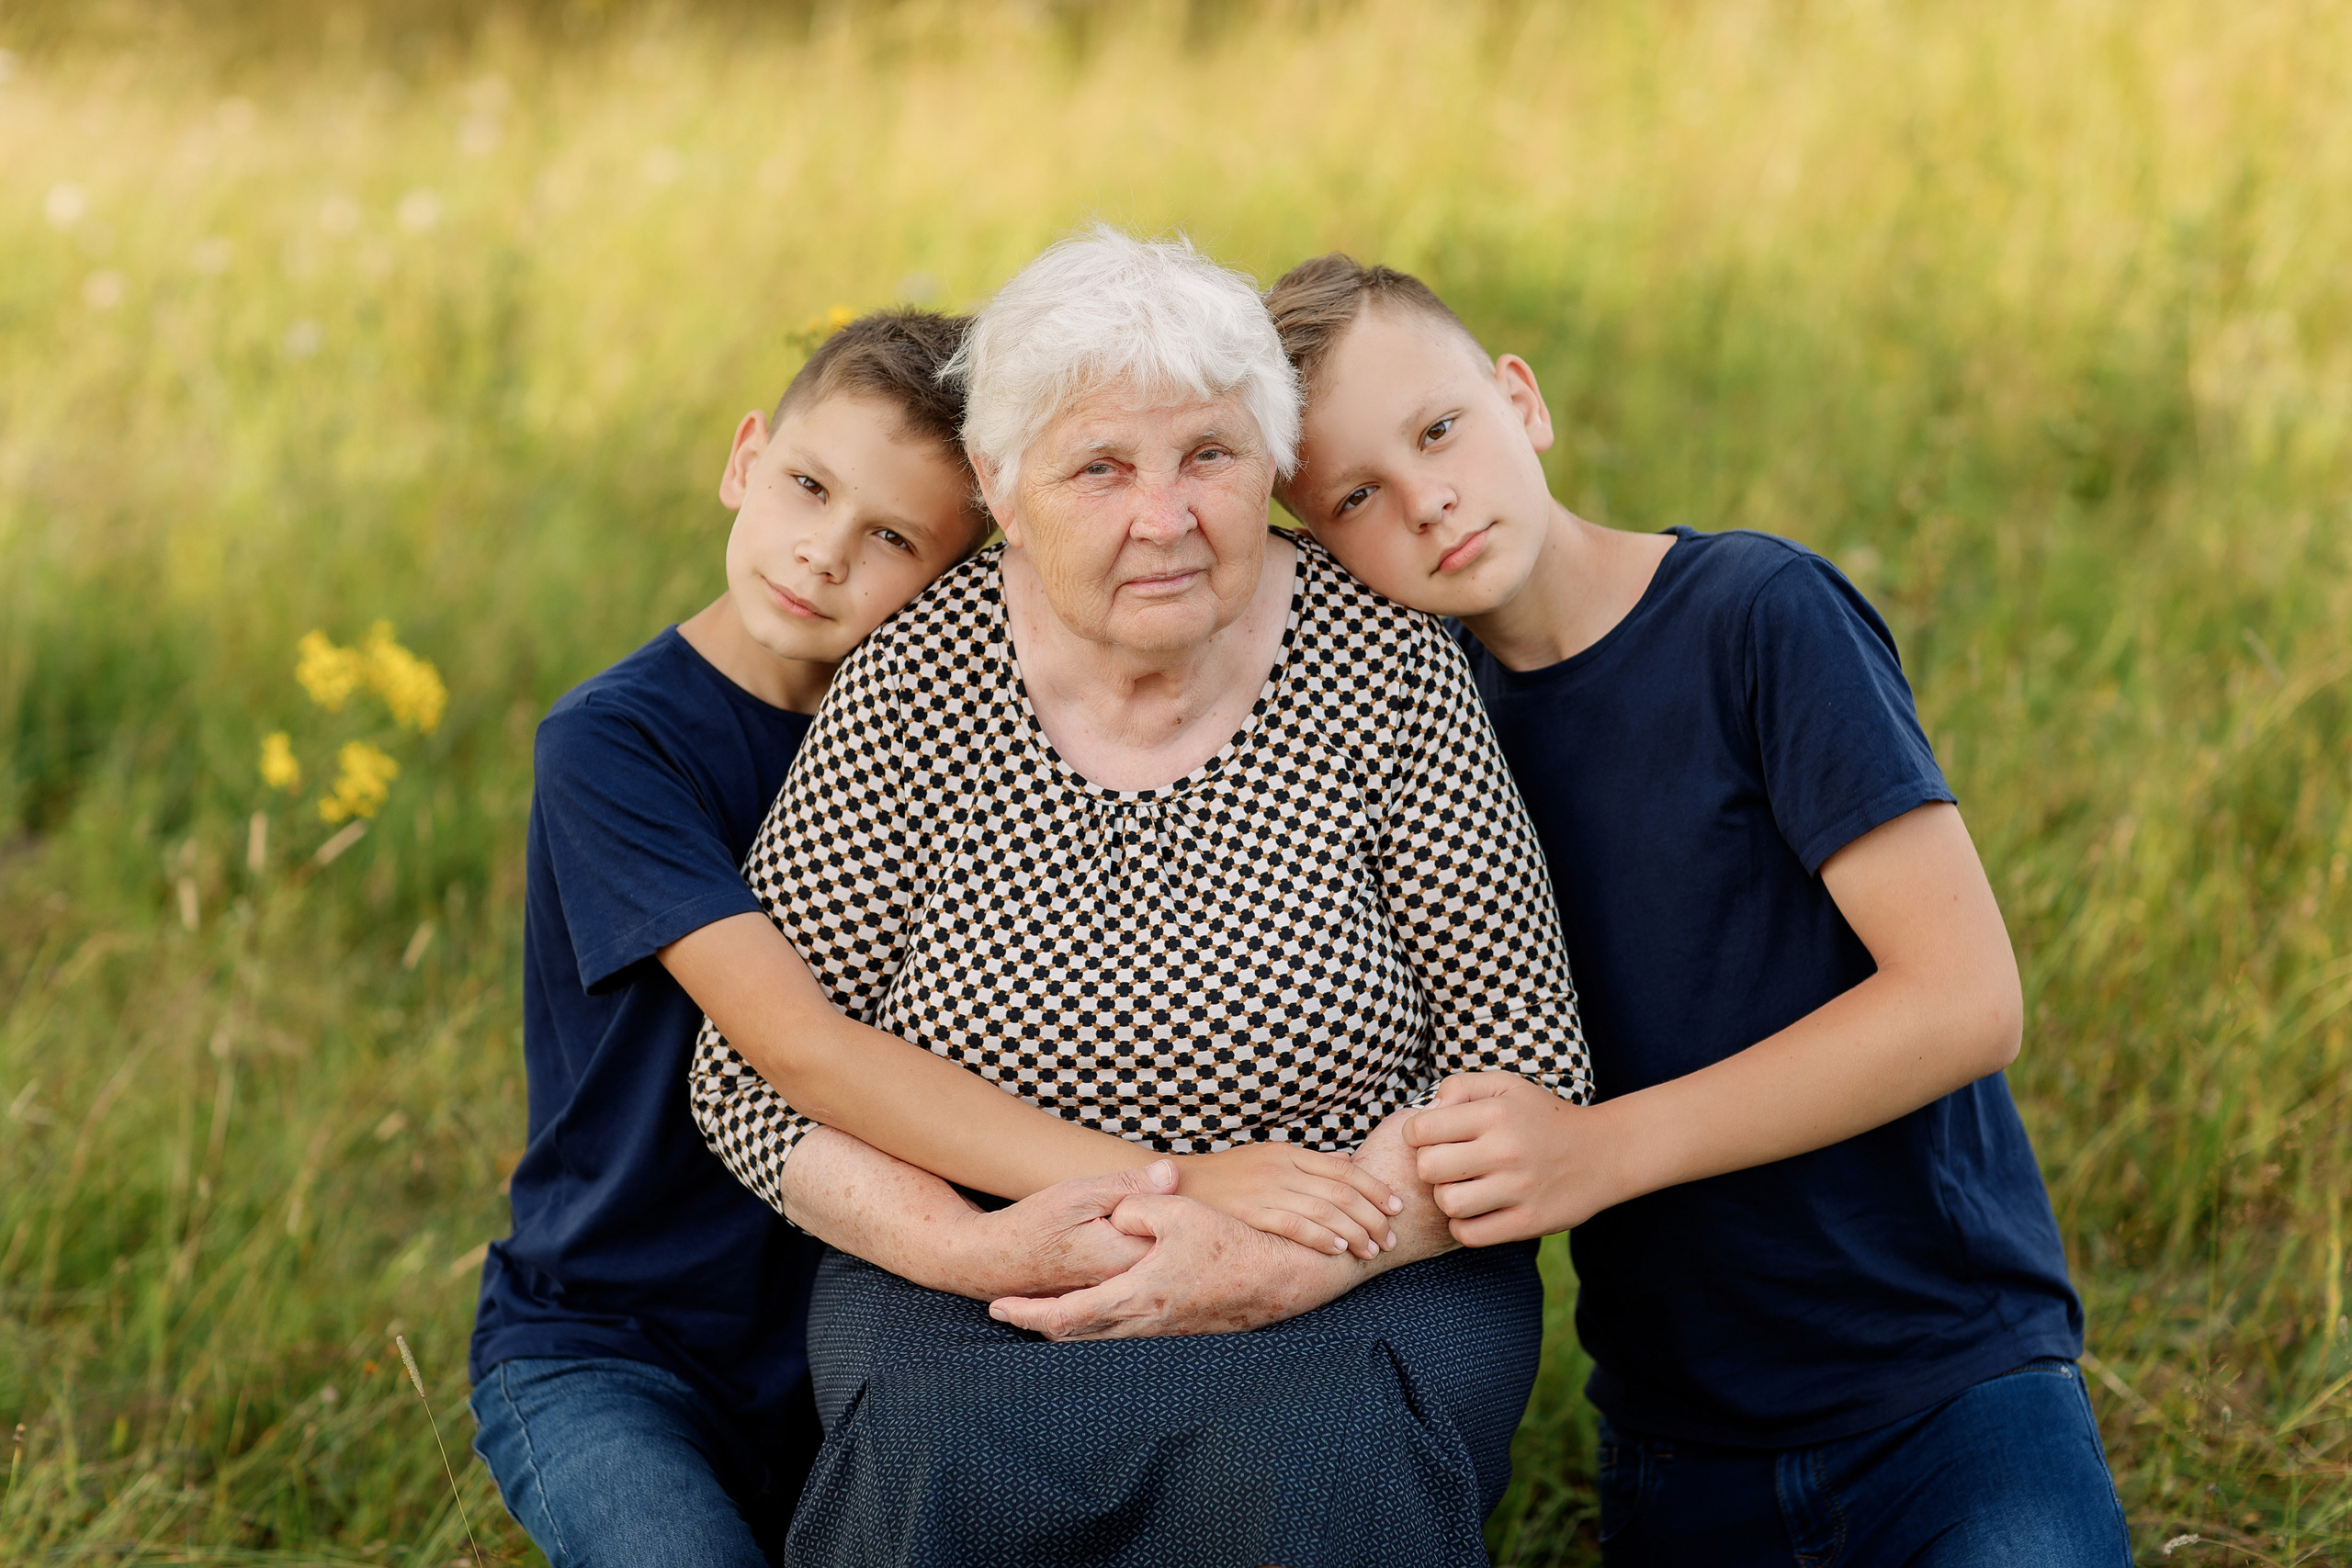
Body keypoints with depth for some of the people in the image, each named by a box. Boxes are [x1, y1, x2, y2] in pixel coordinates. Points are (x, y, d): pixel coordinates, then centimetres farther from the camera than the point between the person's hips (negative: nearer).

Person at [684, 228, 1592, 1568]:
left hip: (1363, 1290, -1)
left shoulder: (1387, 672, -5)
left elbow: (1528, 1069, -3)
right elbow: (756, 1074, 0)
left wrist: (1296, 1263, -18)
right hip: (980, 1298, 1)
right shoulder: (913, 693, -5)